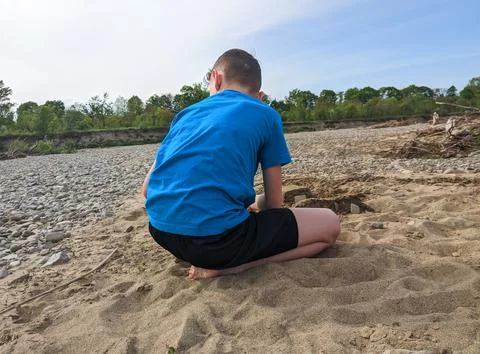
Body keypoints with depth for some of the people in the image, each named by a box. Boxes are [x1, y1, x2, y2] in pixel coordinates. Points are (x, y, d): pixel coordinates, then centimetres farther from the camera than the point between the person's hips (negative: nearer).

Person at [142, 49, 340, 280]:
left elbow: (147, 188, 17)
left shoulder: (187, 113, 17)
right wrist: (255, 205, 34)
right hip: (217, 236, -8)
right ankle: (228, 267, -4)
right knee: (330, 224, 10)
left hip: (161, 232, 8)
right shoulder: (266, 115, 7)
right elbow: (274, 202, 10)